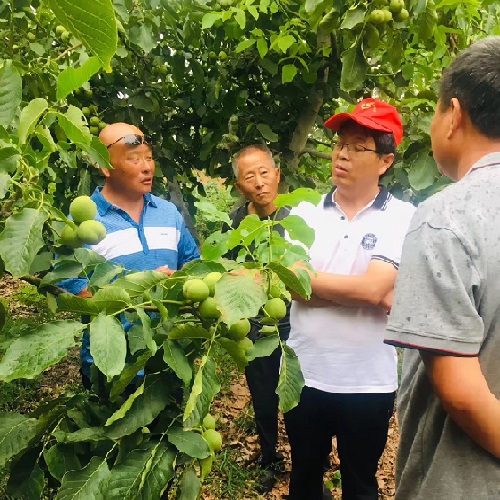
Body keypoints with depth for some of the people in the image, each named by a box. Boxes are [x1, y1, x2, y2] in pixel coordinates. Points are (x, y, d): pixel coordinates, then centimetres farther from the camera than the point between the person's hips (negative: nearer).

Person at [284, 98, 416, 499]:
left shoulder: (404, 218, -9)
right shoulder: (305, 214, 0)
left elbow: (374, 288, -21)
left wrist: (307, 276, -12)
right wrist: (358, 289, -18)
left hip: (369, 382, -2)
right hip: (304, 374, 3)